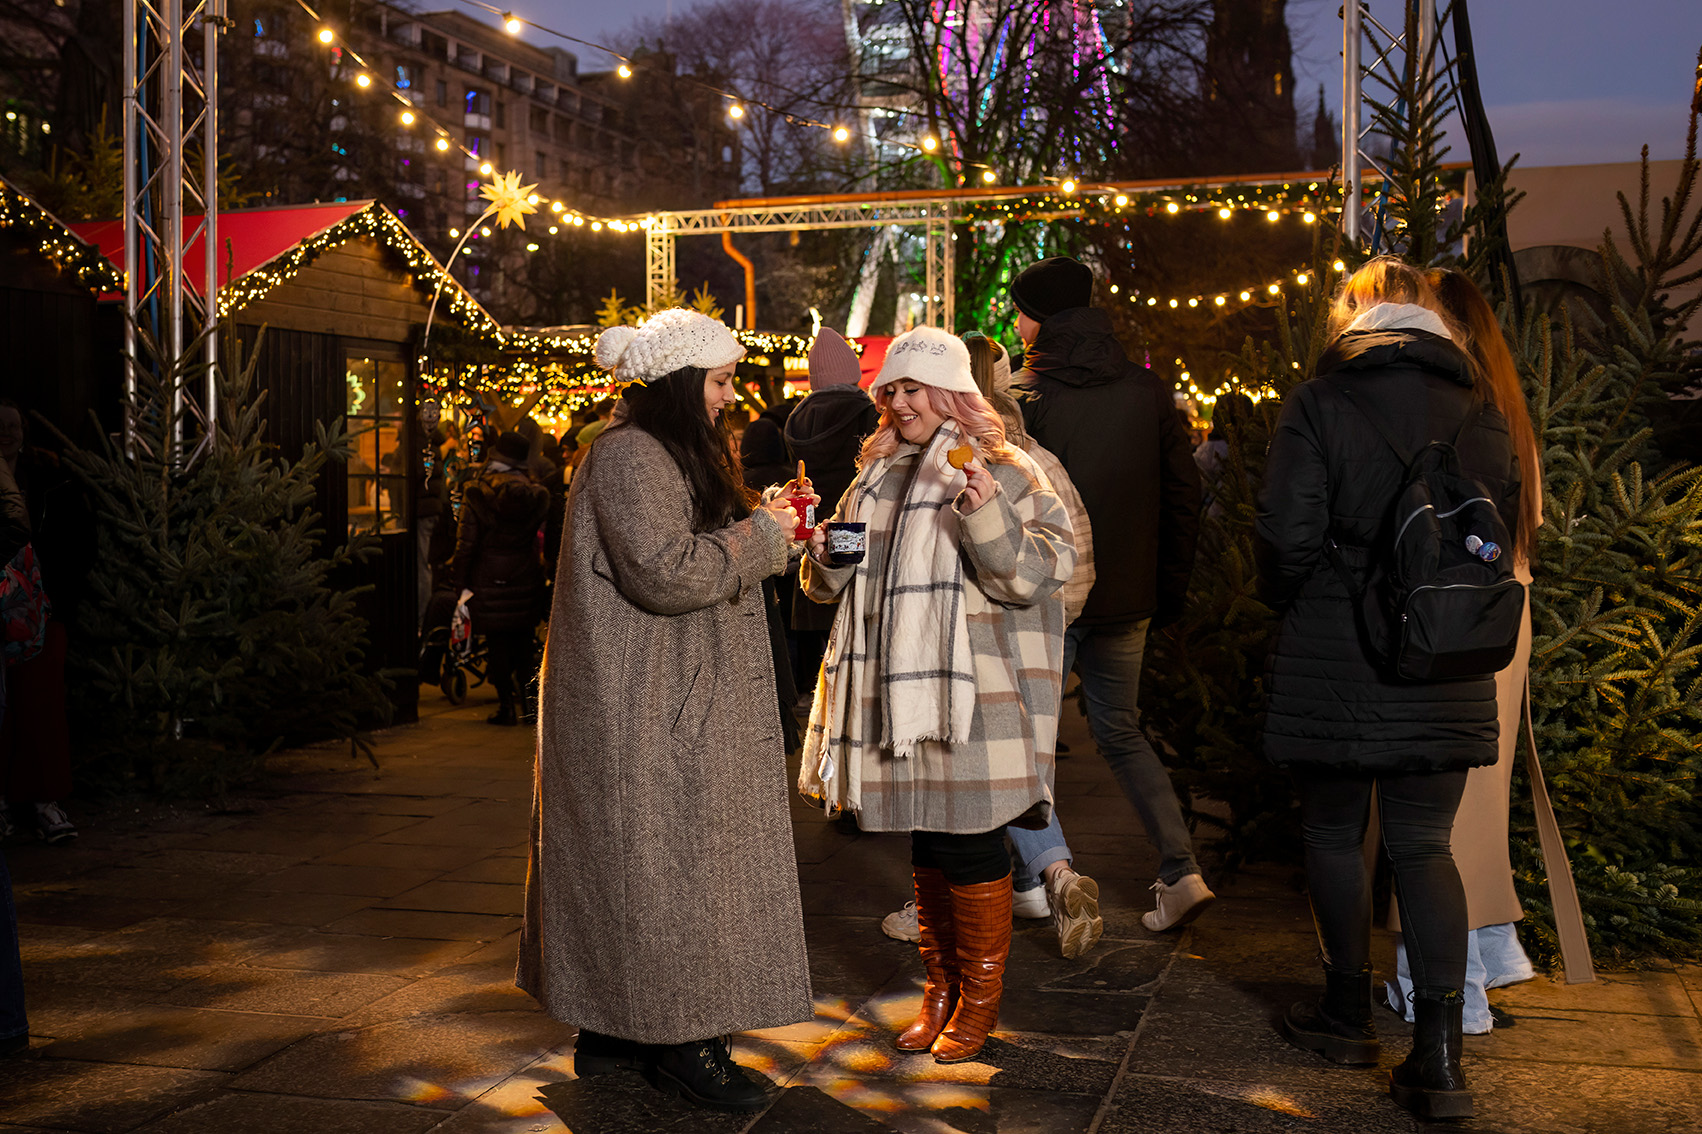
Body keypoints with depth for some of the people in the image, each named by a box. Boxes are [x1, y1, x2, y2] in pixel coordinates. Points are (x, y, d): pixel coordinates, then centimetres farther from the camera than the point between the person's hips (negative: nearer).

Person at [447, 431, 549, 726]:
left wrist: (458, 580, -3)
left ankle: (506, 706, 6)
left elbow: (466, 542, -9)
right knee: (524, 640, 14)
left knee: (498, 643, 4)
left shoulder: (477, 492, -10)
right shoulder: (536, 493, -3)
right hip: (527, 577, 2)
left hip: (490, 578, -2)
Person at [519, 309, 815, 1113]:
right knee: (662, 861, -5)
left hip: (669, 705, 11)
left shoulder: (673, 455, 19)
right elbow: (665, 573, -25)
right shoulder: (630, 457, -15)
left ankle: (609, 1031, 21)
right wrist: (758, 536, -14)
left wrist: (759, 534, 12)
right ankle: (680, 1044, 4)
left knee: (628, 864, 13)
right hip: (645, 714, -11)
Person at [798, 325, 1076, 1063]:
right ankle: (941, 984, 28)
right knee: (925, 843, 14)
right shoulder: (877, 476, 14)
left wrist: (988, 518, -27)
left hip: (971, 698, -6)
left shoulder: (1004, 474, -4)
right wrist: (826, 560, -1)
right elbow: (835, 588, 21)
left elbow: (1033, 576, -13)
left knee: (968, 842, -1)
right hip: (896, 695, 6)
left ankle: (981, 995, 17)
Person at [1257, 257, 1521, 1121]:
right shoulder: (1479, 414, 3)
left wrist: (1290, 605, 8)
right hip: (1444, 671, 3)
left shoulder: (1318, 404, -9)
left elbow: (1287, 537, -11)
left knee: (1335, 835, 13)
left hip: (1334, 662, -3)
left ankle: (1349, 1013, 27)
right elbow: (1503, 534, 7)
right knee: (1425, 846, 8)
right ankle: (1439, 1057, 2)